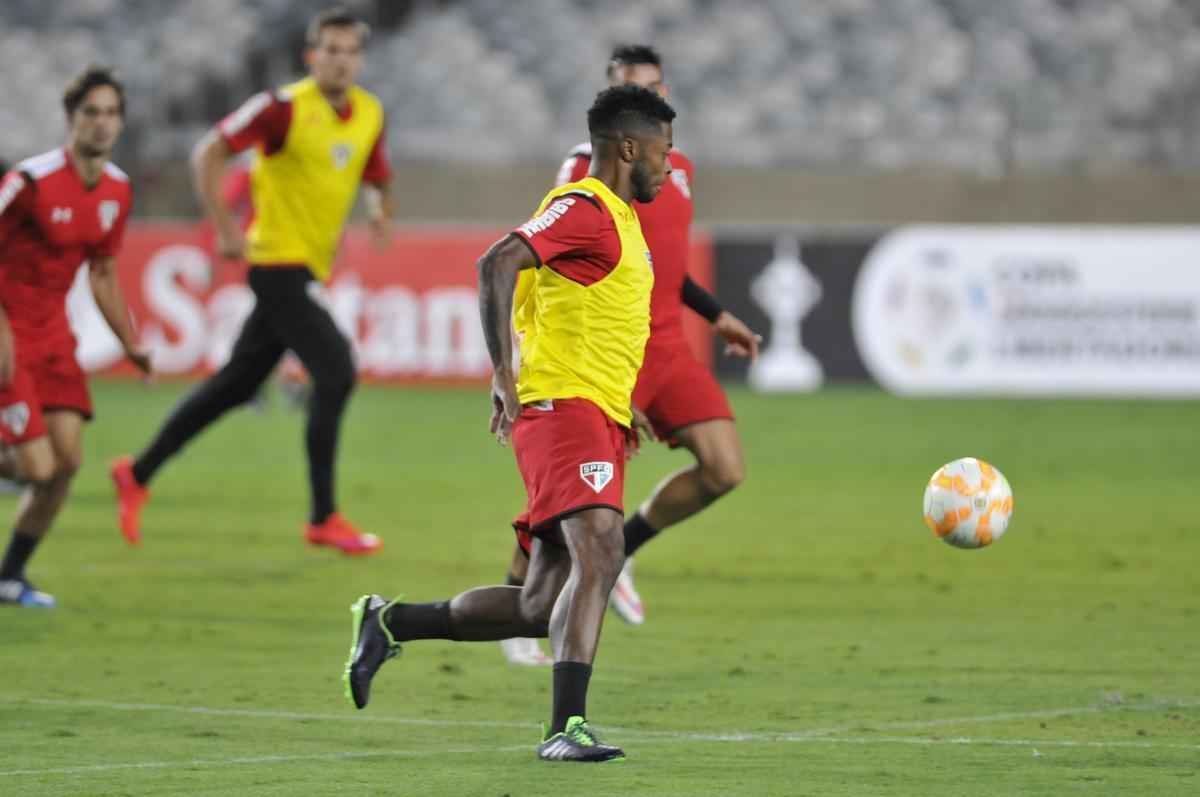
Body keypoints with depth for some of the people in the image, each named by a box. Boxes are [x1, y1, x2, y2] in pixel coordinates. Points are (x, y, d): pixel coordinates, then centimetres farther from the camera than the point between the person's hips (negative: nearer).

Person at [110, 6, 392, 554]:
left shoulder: (370, 114, 6)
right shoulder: (286, 107, -14)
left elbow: (374, 176, 21)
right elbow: (208, 153, -12)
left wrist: (379, 209, -1)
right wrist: (225, 229, -16)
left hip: (310, 270, 8)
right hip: (279, 262, -8)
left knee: (236, 385, 13)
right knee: (336, 372, -16)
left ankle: (138, 473, 26)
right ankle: (323, 519, -10)